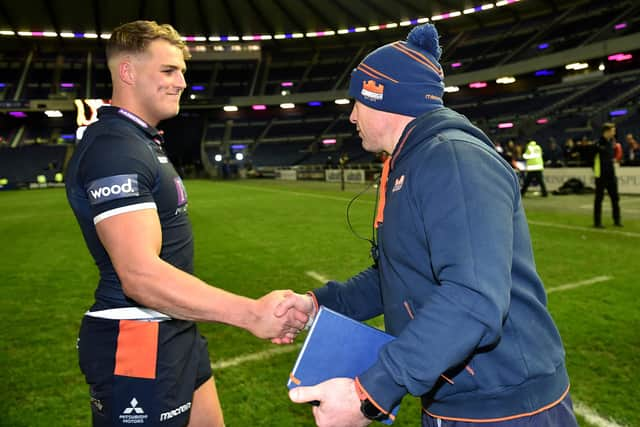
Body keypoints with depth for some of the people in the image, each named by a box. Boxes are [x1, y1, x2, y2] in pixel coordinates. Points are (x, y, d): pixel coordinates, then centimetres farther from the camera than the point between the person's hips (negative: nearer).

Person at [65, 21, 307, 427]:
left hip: (175, 333, 10)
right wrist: (251, 313, -32)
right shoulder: (115, 149, -21)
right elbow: (141, 275, -31)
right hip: (136, 345, -10)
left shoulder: (140, 141, 12)